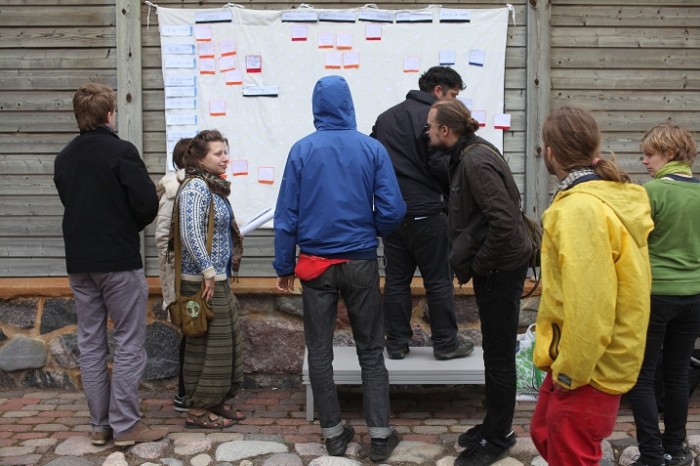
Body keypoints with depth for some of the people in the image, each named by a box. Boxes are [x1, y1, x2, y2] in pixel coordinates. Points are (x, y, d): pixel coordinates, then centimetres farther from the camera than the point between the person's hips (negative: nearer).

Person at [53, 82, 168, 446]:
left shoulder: (64, 158, 10)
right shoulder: (121, 151, -10)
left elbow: (72, 203, 15)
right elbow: (147, 205, -15)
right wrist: (129, 228, 4)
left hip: (79, 262, 6)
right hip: (119, 260, -6)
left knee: (90, 344, 11)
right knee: (129, 343, 2)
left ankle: (100, 425, 17)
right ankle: (125, 425, 4)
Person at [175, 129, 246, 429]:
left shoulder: (213, 187, 14)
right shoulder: (196, 187, -15)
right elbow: (190, 234, -24)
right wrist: (208, 272, -21)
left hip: (219, 280, 10)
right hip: (204, 281, -10)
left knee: (226, 342, 15)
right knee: (206, 345, -2)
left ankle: (218, 402, 27)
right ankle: (198, 411, 10)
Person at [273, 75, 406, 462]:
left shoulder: (302, 150, -4)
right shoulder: (372, 148, -5)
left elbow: (286, 214, -3)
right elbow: (391, 210, -8)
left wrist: (284, 266, 6)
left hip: (316, 264, 0)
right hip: (361, 263, 0)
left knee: (319, 351, 11)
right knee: (370, 351, 11)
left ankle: (333, 433, 20)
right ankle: (380, 436, 13)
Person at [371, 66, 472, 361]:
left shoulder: (385, 117, 13)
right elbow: (443, 168, -17)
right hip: (426, 212, -6)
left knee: (396, 280, 11)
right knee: (438, 281, 5)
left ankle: (396, 343, 17)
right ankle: (445, 343, 14)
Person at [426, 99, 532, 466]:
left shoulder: (476, 162, -21)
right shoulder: (468, 154, 8)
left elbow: (504, 222, -28)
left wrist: (478, 265, -16)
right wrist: (469, 261, 14)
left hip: (501, 268, -10)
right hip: (492, 266, 10)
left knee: (498, 355, 3)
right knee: (495, 351, 19)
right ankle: (494, 426, 33)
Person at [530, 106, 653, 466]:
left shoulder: (580, 208, -25)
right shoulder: (612, 194, 6)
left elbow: (587, 304, -29)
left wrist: (570, 370, -17)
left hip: (587, 370, -9)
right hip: (579, 361, 9)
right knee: (545, 435, 24)